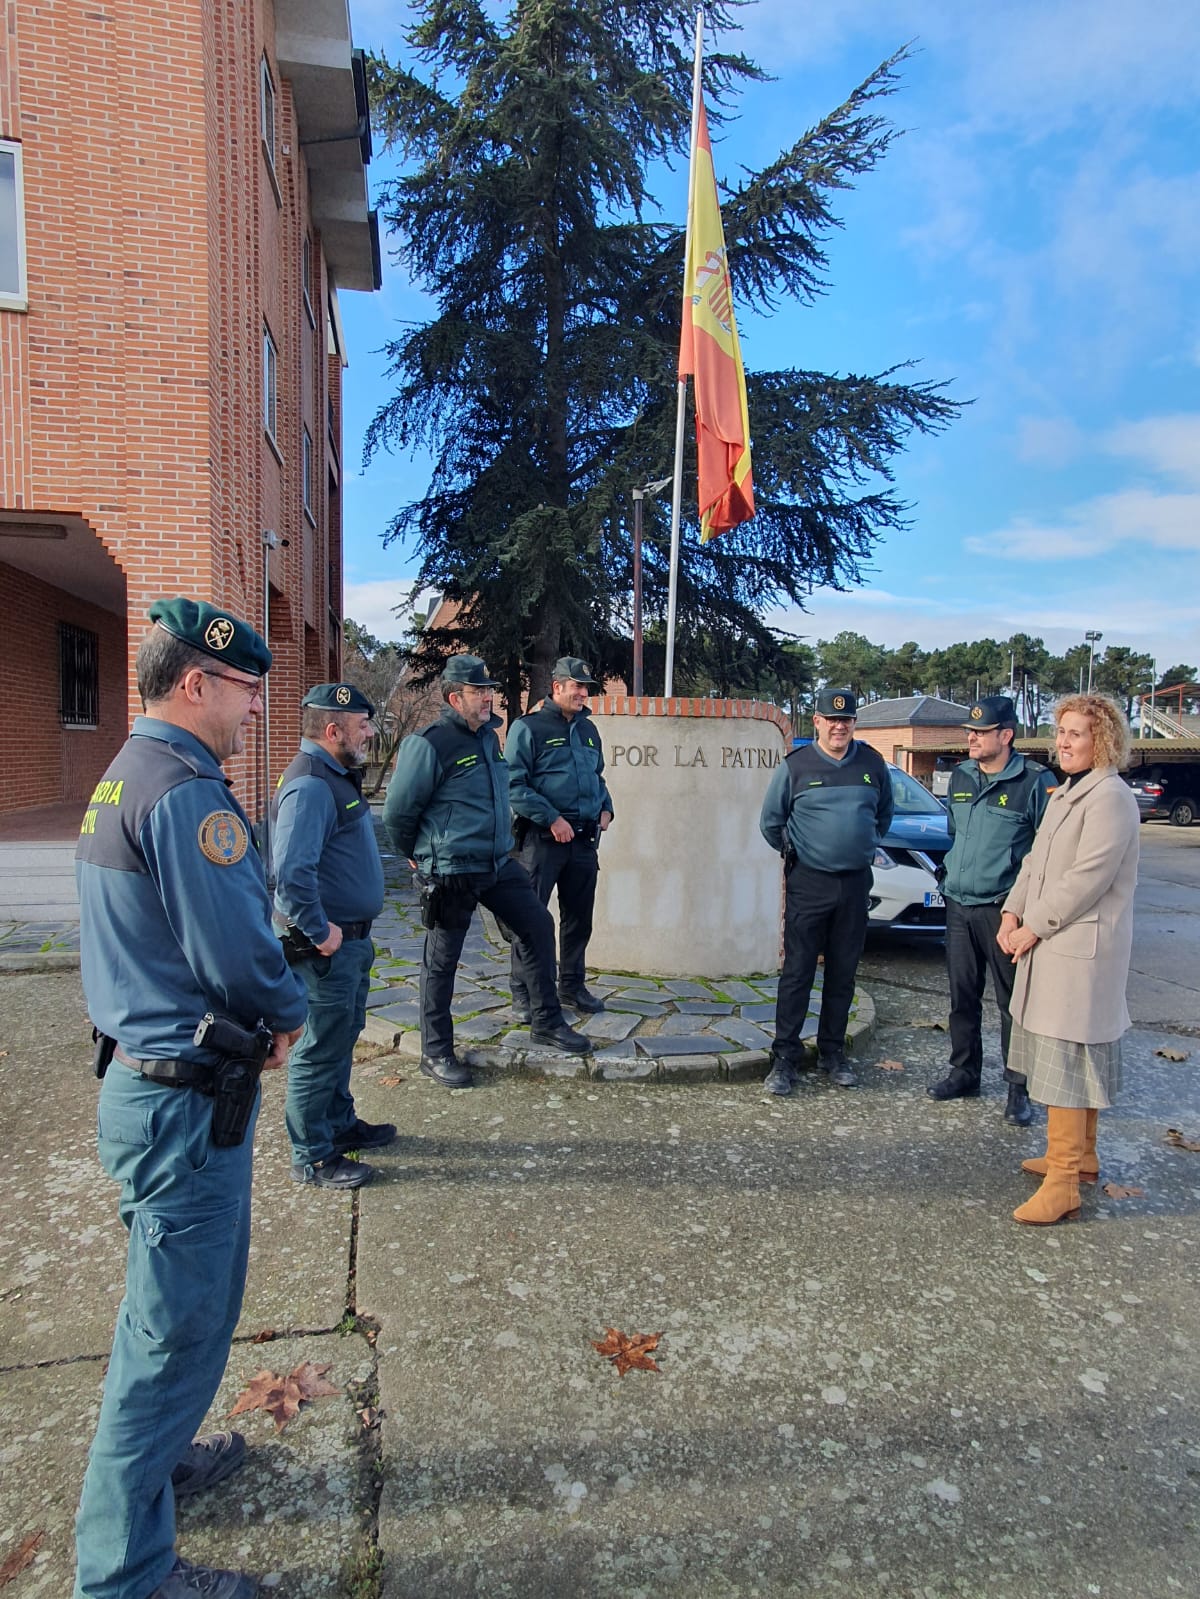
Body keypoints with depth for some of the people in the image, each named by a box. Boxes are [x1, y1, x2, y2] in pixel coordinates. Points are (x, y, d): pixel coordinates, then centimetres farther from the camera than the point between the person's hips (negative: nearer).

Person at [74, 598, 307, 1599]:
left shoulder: (124, 777, 11)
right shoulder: (187, 791, -22)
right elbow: (240, 956, -26)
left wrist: (259, 1013, 5)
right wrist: (289, 1012, -4)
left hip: (142, 1077, 11)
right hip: (187, 1101, -10)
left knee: (178, 1304, 28)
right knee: (179, 1325, 6)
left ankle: (154, 1457, 49)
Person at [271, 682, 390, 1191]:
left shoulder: (335, 776, 11)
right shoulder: (310, 786, -22)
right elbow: (292, 872, -33)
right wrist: (320, 931, -23)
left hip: (350, 939, 10)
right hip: (327, 945, -10)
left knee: (343, 1038, 23)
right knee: (321, 1049, 3)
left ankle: (340, 1123, 40)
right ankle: (312, 1158, 17)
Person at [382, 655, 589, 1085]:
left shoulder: (488, 735, 10)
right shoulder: (431, 744, -16)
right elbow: (397, 810, -10)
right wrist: (415, 855, 3)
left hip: (499, 863, 8)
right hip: (450, 872, -8)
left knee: (538, 925, 10)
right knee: (441, 961, 4)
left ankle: (547, 1022, 24)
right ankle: (436, 1053, 19)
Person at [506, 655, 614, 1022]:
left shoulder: (588, 729, 15)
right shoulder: (528, 727, -6)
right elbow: (514, 784, -12)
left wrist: (606, 809, 9)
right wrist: (552, 819, -17)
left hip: (584, 840, 6)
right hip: (543, 838, -6)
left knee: (579, 918, 13)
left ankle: (572, 986, 28)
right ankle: (523, 994, 10)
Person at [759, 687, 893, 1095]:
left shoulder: (873, 764, 5)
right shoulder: (795, 765, -4)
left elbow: (884, 814, 20)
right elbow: (771, 822, 5)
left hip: (856, 883, 3)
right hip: (808, 883, -3)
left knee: (843, 974, 11)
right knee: (797, 973, -2)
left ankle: (832, 1052, 23)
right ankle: (785, 1057, 6)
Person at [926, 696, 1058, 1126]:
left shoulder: (1035, 781, -10)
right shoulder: (960, 777, 10)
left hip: (1003, 909, -6)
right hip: (958, 905, 6)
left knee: (1013, 1000, 2)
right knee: (962, 995, 14)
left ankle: (1018, 1088, 15)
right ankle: (964, 1072, 28)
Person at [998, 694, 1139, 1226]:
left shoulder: (1110, 798, -14)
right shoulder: (1066, 793, 16)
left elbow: (1088, 877, -20)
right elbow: (1036, 860, 15)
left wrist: (1034, 927, -15)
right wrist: (1013, 912, 2)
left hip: (1081, 950, -9)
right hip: (1051, 944, 9)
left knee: (1065, 1061, -7)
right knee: (1079, 1060, 18)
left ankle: (1062, 1184, -1)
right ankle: (1081, 1156, 31)